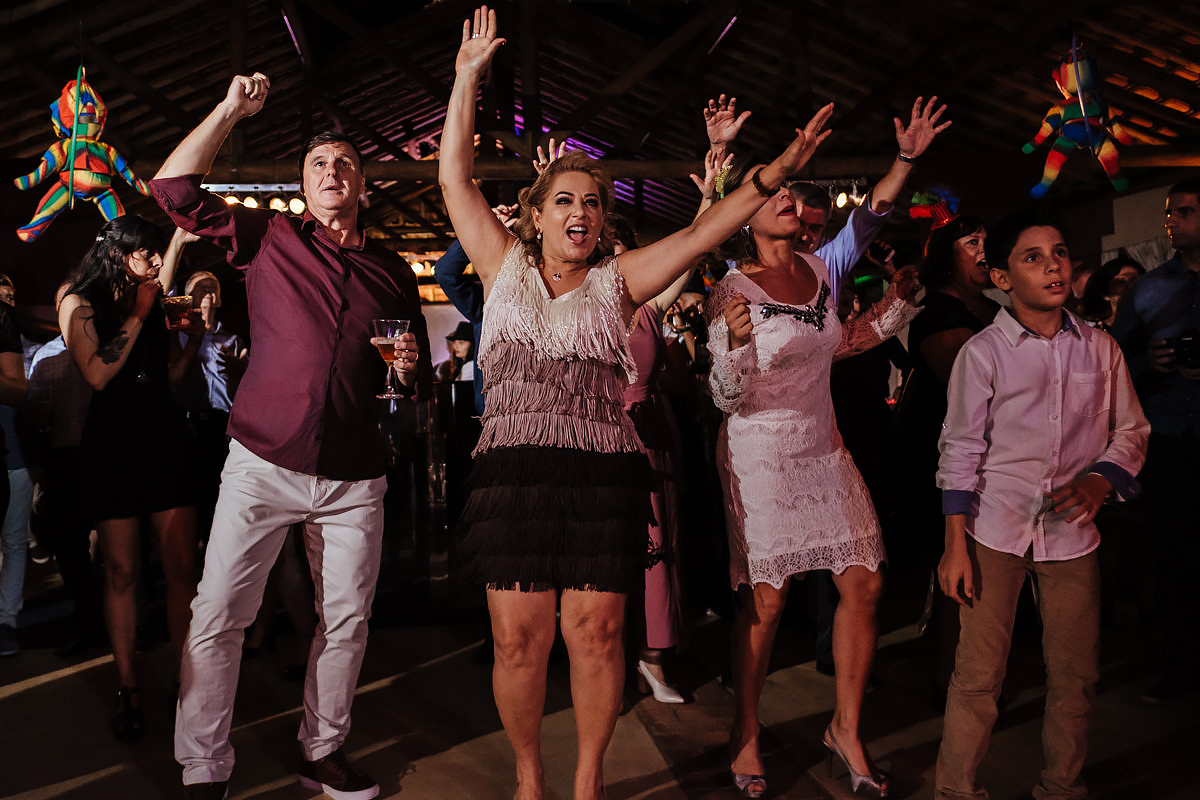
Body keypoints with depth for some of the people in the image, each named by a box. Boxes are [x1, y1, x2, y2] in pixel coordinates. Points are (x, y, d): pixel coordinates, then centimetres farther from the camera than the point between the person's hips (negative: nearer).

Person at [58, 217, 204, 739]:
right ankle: (128, 692, 11)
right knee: (121, 571, 2)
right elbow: (98, 375, -10)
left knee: (181, 568, -3)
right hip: (113, 443, -3)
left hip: (165, 437, 3)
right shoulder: (80, 304, 4)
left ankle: (183, 681, 5)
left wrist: (192, 340, 3)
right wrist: (138, 315, -8)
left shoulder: (157, 303, 15)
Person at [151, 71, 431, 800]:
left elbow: (420, 381, 19)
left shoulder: (393, 271, 13)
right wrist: (231, 111, -2)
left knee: (347, 621, 8)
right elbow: (175, 189, -1)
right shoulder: (271, 236, 7)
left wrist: (413, 365, -4)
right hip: (263, 464, -2)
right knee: (218, 618, -3)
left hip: (355, 478, 2)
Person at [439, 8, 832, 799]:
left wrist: (774, 175, -10)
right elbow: (456, 179, 12)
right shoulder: (506, 266, 13)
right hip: (513, 474, 0)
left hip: (605, 475, 0)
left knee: (595, 634, 3)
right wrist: (468, 81, 10)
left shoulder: (617, 281, 11)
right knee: (519, 638, 2)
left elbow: (700, 235, 1)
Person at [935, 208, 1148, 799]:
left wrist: (1100, 481, -7)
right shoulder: (982, 353, -4)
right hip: (995, 530, -3)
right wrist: (955, 546, -7)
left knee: (1076, 675, 10)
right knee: (977, 675, -1)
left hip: (1072, 531, 3)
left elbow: (1130, 430, 14)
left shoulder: (1099, 348, 5)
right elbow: (961, 452, -3)